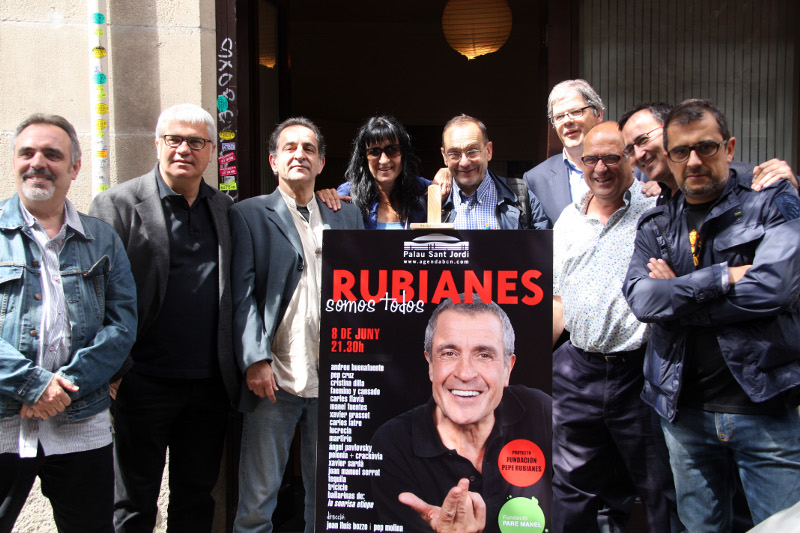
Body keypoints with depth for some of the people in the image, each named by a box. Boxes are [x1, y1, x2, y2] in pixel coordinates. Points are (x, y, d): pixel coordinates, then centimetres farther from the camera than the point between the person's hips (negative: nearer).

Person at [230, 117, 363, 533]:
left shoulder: (347, 217, 13)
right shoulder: (249, 214, 4)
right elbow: (242, 294, -3)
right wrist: (256, 360, -13)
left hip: (334, 378, 3)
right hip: (274, 378, -2)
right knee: (257, 496, 6)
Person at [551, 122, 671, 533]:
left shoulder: (658, 208, -2)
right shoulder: (568, 220, 13)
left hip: (641, 371, -4)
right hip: (578, 371, 4)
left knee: (659, 491, 9)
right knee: (571, 490, 12)